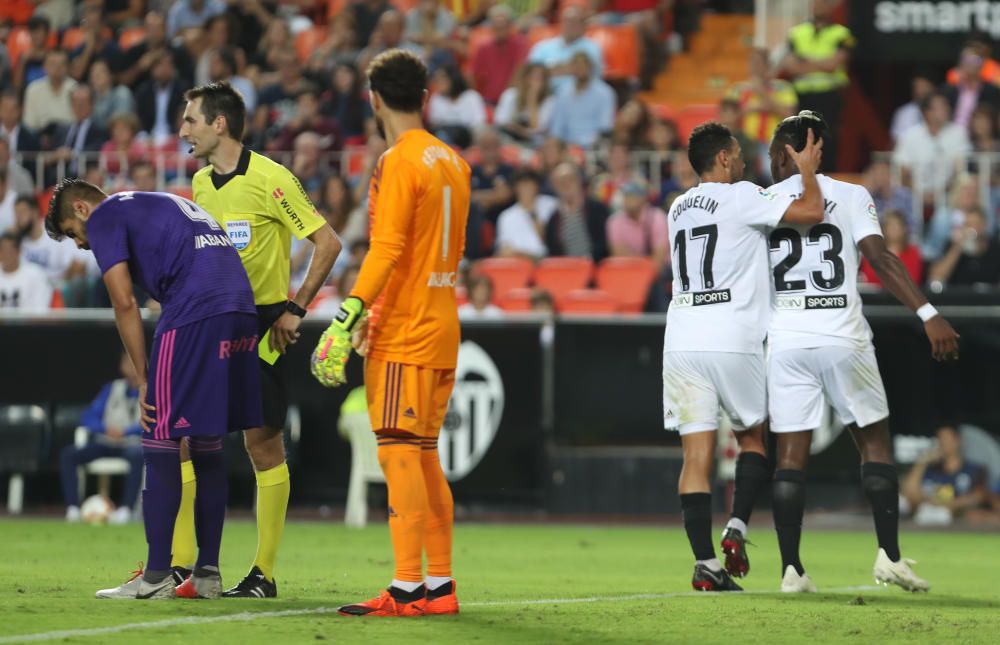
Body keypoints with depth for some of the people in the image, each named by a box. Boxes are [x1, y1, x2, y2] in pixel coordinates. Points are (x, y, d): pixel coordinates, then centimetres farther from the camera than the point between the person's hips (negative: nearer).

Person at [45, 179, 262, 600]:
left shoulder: (104, 218, 7)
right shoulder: (164, 205, 31)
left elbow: (125, 304, -2)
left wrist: (144, 380, 2)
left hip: (193, 319, -8)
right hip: (242, 310, 8)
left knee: (160, 447, -1)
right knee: (206, 448, 14)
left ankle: (156, 577, -2)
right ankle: (207, 574, 14)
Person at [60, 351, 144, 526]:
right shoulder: (111, 389, 12)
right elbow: (87, 418, 6)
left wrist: (125, 432, -24)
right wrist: (105, 428, -16)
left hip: (133, 444, -4)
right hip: (105, 444, 4)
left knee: (137, 455, -41)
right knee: (68, 454, -21)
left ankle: (126, 509, -42)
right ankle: (73, 508, -26)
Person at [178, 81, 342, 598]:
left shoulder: (270, 179, -11)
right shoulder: (201, 183, 10)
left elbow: (327, 242, -11)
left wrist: (296, 308, -12)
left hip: (262, 327, -6)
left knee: (263, 443, -2)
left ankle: (264, 573, 4)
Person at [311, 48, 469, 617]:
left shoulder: (399, 162, -11)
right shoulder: (453, 161, 13)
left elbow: (386, 249, -19)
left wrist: (350, 317, -21)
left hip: (403, 334, -8)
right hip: (443, 327, 8)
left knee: (400, 453, -9)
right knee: (425, 456, 12)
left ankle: (408, 588, -13)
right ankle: (440, 586, 11)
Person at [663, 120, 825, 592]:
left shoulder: (679, 209, 17)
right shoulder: (741, 197, -3)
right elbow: (811, 212, -11)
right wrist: (808, 168, 8)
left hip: (682, 340, 5)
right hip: (734, 340, -4)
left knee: (697, 453, 0)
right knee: (752, 437, 16)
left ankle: (705, 562, -6)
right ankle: (737, 526, -2)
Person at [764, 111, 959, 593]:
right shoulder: (851, 197, 2)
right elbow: (880, 258, -11)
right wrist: (928, 314, -16)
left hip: (785, 340, 1)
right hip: (842, 338, -1)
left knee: (791, 454, 4)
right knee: (875, 443, 11)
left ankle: (791, 568, 0)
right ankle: (889, 556, 3)